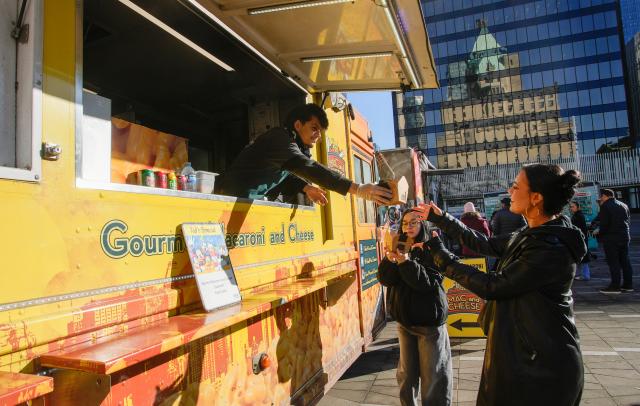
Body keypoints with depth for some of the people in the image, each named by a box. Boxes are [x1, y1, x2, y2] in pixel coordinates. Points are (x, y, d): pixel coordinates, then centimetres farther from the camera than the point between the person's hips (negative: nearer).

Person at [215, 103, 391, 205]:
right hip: (236, 198, -9)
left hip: (254, 200, 9)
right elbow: (309, 169, -36)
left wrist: (306, 188, -6)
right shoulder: (280, 137, -22)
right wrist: (358, 189, -41)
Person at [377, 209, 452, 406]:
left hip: (430, 321, -4)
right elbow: (385, 279, -6)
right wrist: (390, 258, -24)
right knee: (406, 374, 16)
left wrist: (405, 261, -31)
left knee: (433, 375, 5)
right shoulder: (399, 248, 4)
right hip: (404, 320, 5)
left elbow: (428, 282, -20)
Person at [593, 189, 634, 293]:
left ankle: (615, 286, -3)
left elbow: (604, 223, -16)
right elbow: (627, 221, 16)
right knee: (625, 261, 12)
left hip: (611, 238, -7)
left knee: (613, 262, -4)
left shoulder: (605, 206, -11)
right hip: (624, 237, 7)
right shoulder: (624, 205, 14)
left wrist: (599, 233, -1)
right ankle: (628, 285, 16)